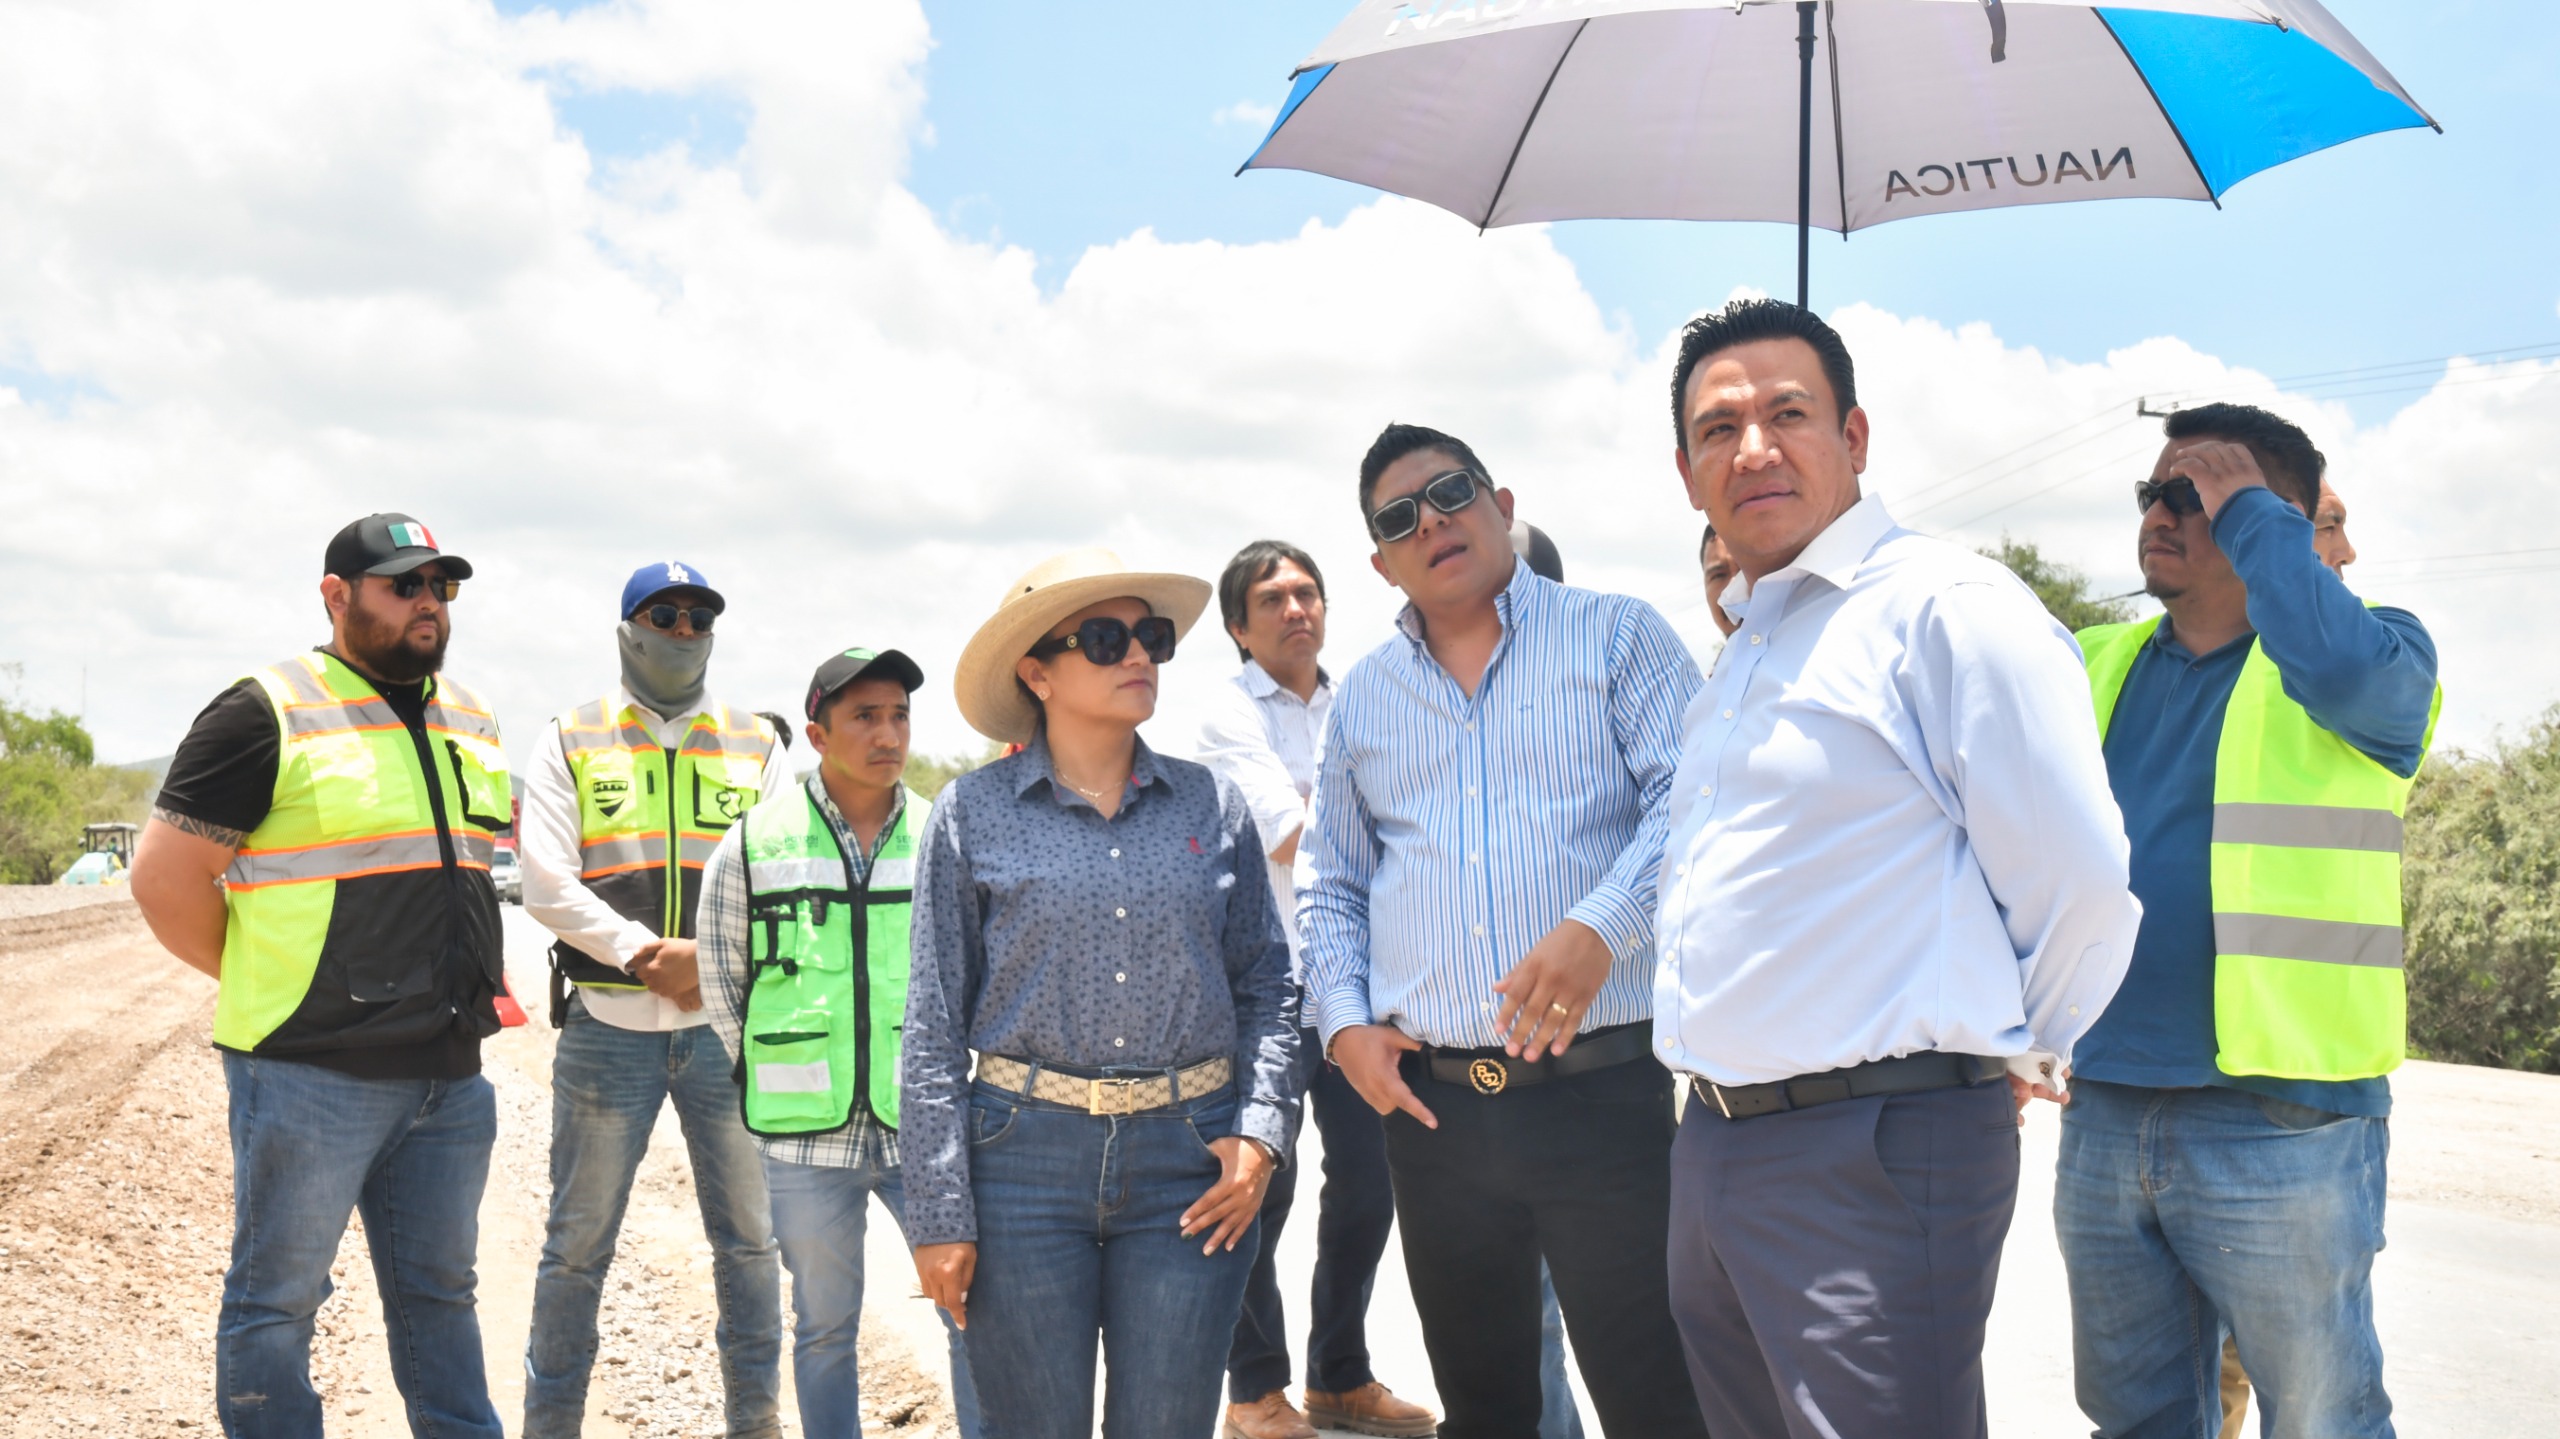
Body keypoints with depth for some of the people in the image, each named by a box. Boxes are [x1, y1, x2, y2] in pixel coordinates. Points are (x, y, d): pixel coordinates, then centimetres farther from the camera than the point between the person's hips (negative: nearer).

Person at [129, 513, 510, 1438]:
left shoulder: (470, 719, 14)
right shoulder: (267, 714, -7)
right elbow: (165, 876, -8)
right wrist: (262, 984, -3)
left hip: (450, 1074, 7)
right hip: (312, 1074, -6)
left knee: (439, 1292, 17)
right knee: (277, 1299, 5)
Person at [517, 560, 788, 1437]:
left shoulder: (756, 747, 10)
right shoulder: (572, 743, 5)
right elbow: (547, 883, -5)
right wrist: (648, 956, -13)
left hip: (727, 1026, 2)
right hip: (607, 1026, -1)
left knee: (748, 1239, 8)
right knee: (578, 1244, 7)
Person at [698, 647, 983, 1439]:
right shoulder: (755, 842, -1)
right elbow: (721, 981, 9)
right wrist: (780, 1076, 9)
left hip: (924, 1128, 1)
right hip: (807, 1137, 0)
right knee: (825, 1328, 13)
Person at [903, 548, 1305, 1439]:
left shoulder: (1212, 806, 7)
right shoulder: (973, 815, 0)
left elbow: (1266, 984, 11)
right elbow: (934, 1025, 0)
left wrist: (1262, 1133, -3)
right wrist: (939, 1215, -4)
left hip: (1191, 1168, 2)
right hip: (1025, 1160, -2)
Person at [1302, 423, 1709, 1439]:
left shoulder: (1616, 635, 4)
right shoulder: (1361, 697, 16)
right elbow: (1330, 887, 19)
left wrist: (1599, 927, -22)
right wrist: (1346, 1022, 3)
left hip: (1603, 1090, -4)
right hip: (1432, 1110, 4)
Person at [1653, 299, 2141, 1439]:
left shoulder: (1944, 604, -11)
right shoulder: (1742, 652, 18)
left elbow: (2082, 881, -16)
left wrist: (2015, 1050, -1)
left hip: (1877, 1158, -9)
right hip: (1712, 1145, 9)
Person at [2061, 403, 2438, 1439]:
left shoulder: (2376, 650, -2)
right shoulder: (2099, 665, 13)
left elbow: (2342, 667, -26)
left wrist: (2248, 509, -14)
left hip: (2278, 1125, -5)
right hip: (2102, 1114, 5)